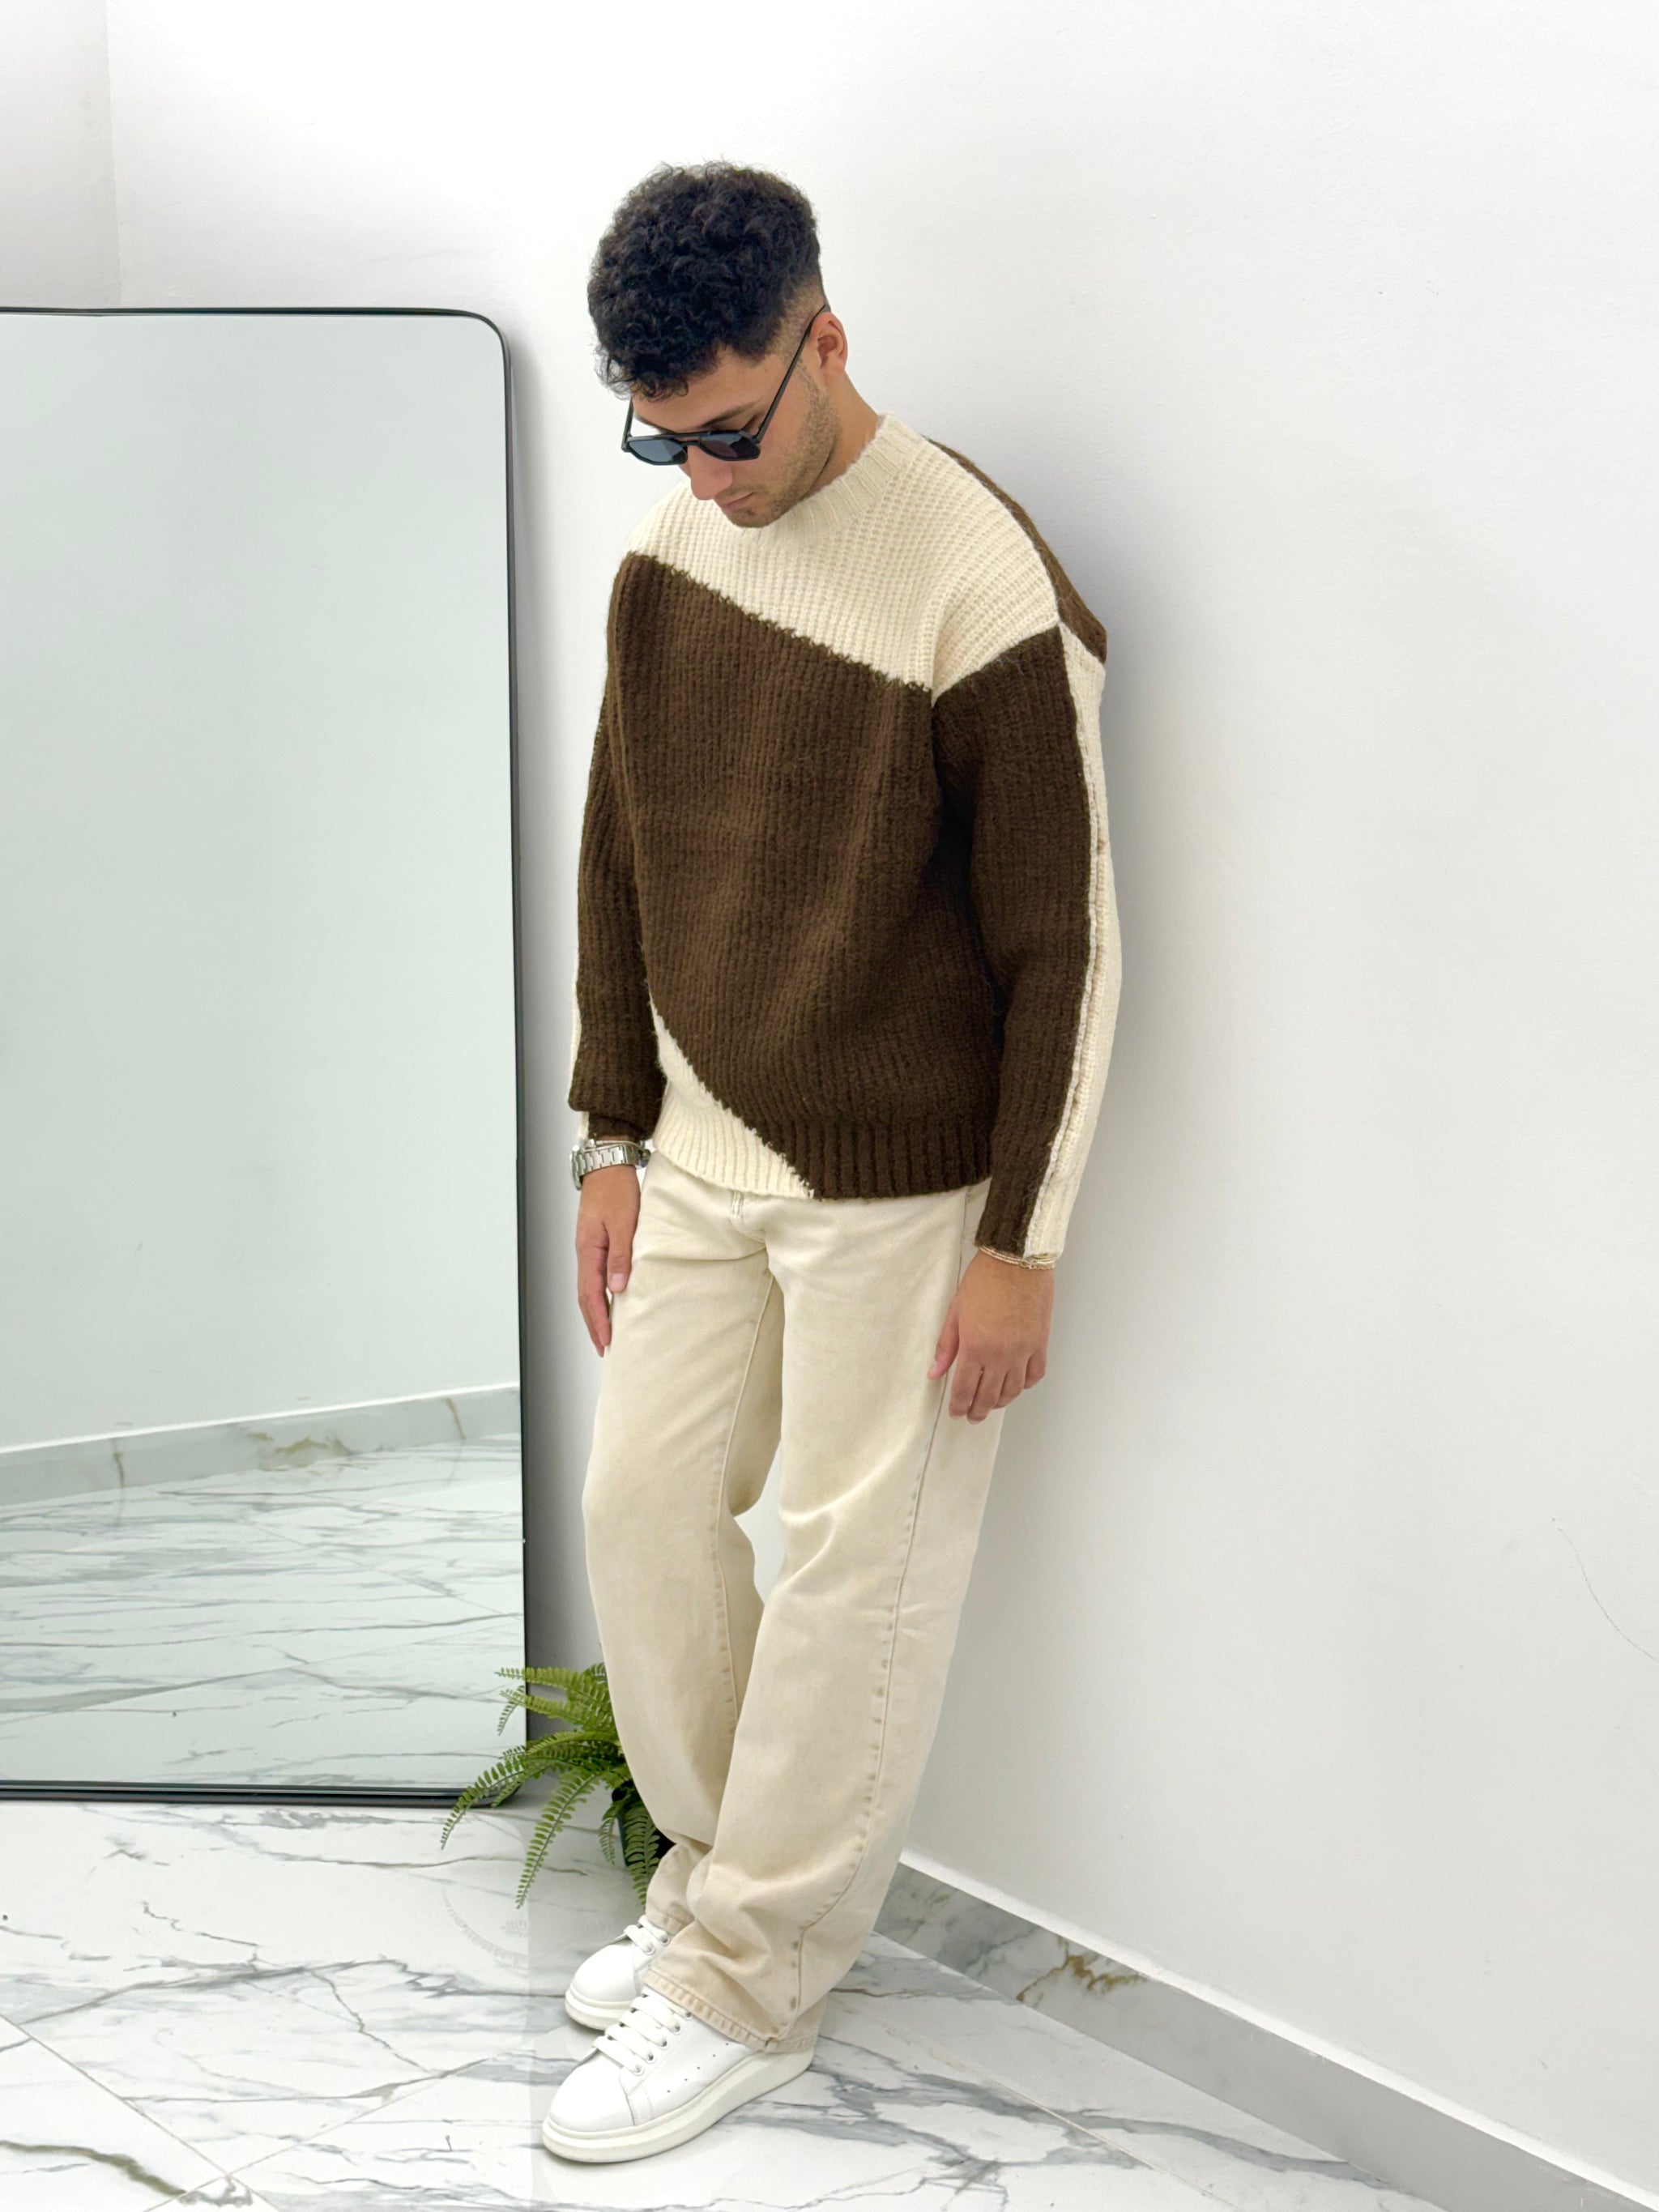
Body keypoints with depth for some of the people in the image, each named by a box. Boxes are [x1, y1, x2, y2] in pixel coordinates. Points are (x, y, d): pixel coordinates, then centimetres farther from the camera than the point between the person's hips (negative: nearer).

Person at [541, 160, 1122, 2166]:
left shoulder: (982, 592, -19)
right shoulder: (667, 556, 2)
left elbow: (1063, 948, -16)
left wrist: (1018, 1246, -14)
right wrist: (614, 1135, 12)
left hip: (898, 1184, -7)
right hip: (704, 1154, 7)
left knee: (851, 1577, 2)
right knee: (640, 1500, 13)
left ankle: (751, 1984, 16)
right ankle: (718, 1864, 33)